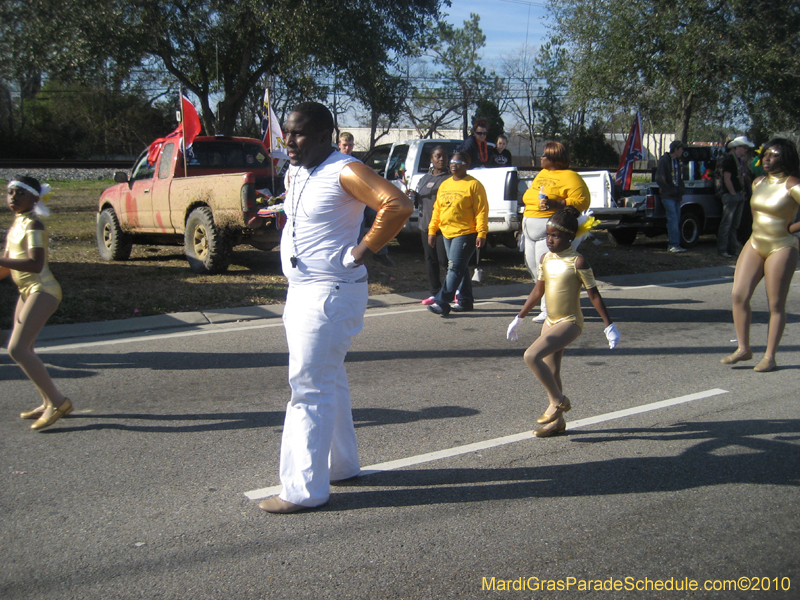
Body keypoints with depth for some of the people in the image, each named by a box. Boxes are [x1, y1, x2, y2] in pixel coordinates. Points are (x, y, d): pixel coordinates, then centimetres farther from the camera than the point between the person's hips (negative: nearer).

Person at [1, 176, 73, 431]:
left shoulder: (33, 225, -14)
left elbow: (36, 264, -28)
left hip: (42, 290, -10)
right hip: (28, 291, 10)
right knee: (22, 349, 14)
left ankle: (57, 401, -13)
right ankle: (48, 403, 23)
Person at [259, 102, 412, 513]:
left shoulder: (345, 172, -17)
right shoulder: (294, 174, 11)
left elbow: (398, 205, -28)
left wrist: (362, 250, -22)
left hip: (330, 293, -10)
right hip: (301, 291, 10)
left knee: (310, 389, -8)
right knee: (329, 381, 18)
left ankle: (305, 489, -1)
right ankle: (341, 464, 33)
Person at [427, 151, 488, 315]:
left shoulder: (474, 185, -7)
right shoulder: (444, 185, 15)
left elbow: (481, 210, -11)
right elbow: (437, 209, 18)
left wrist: (481, 233, -17)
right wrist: (432, 230, 12)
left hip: (465, 234, -8)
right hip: (447, 234, 8)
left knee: (455, 268, -10)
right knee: (458, 269, 13)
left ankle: (442, 303, -13)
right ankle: (465, 302, 21)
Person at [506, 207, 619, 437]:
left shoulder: (577, 262, -14)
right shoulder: (546, 259, 6)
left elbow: (594, 295, -11)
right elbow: (538, 290, 15)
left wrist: (609, 326, -12)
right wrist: (519, 319, 19)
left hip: (570, 323, -8)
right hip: (551, 322, 8)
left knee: (532, 356, -22)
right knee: (551, 372, 13)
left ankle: (558, 401, -4)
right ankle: (557, 421, 28)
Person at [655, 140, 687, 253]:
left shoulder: (676, 162, 19)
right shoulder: (664, 160, -7)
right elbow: (659, 178, -13)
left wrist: (680, 189, 12)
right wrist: (670, 189, -16)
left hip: (676, 196, 8)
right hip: (668, 196, -8)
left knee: (674, 220, 7)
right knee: (673, 219, -13)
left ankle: (674, 244, 9)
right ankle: (674, 244, -14)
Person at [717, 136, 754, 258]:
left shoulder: (741, 160, 17)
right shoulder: (729, 159, -11)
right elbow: (727, 179, -16)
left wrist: (743, 193, 10)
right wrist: (733, 193, -13)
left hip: (740, 196, 9)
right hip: (730, 196, -9)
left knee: (735, 224, 13)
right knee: (726, 223, -8)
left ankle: (733, 248, 19)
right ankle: (722, 249, -5)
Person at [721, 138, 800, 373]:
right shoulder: (758, 183, 9)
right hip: (755, 244, 7)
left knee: (776, 305, 0)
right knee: (739, 294, -4)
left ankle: (770, 357, 8)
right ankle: (743, 348, 7)